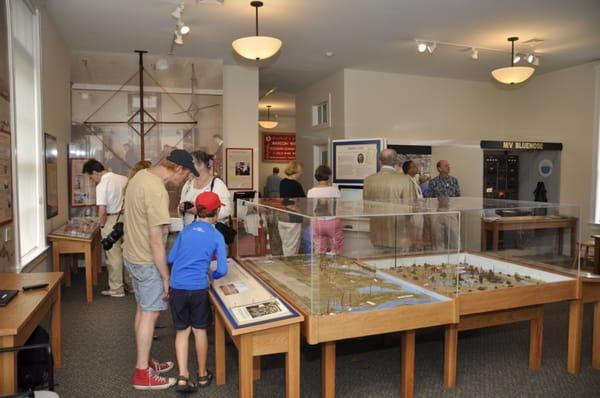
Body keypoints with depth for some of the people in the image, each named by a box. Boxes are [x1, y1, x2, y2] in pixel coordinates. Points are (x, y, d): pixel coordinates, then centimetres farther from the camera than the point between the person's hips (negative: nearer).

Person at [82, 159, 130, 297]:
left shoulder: (101, 185, -16)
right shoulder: (122, 179, 3)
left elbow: (102, 211, -21)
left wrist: (101, 225, -4)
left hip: (111, 221, -7)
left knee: (114, 257, 4)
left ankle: (116, 289, 14)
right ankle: (131, 285, 26)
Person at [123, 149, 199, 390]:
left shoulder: (141, 175, 5)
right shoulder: (157, 191, -26)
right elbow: (155, 240, -25)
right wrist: (166, 277, -19)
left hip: (132, 255, 10)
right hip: (147, 261, -10)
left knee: (142, 310, 18)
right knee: (150, 314, 1)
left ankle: (144, 361, 31)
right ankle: (142, 374, 13)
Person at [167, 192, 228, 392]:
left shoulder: (185, 231, 7)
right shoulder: (216, 236, -2)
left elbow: (170, 259, 13)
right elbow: (222, 270, -4)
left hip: (176, 287, 2)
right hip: (198, 288, -2)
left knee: (182, 331, 15)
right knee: (200, 330, 14)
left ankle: (183, 377, 10)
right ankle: (202, 375, 29)